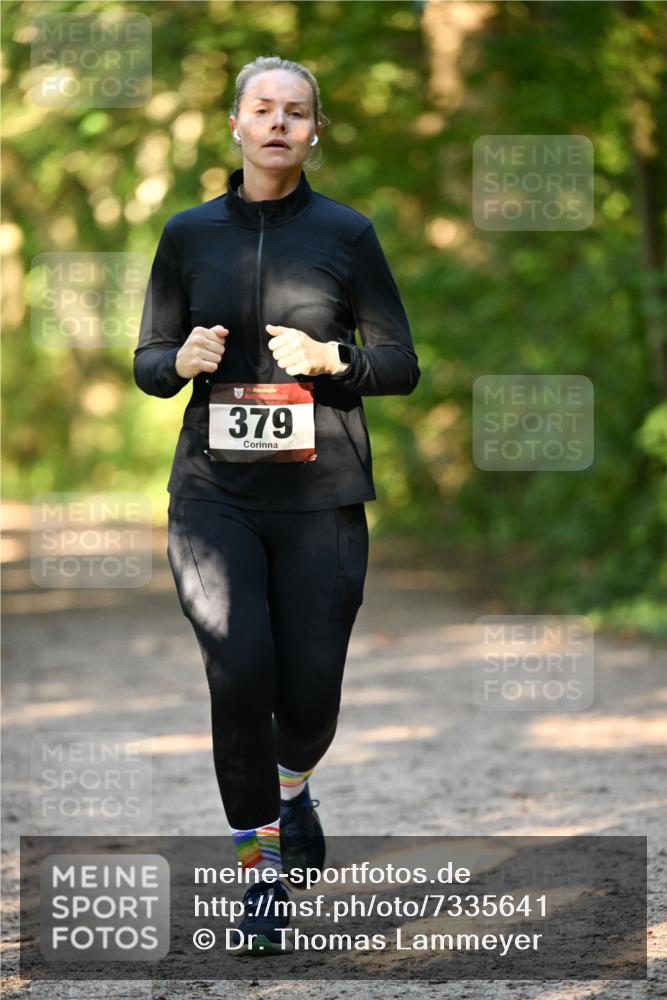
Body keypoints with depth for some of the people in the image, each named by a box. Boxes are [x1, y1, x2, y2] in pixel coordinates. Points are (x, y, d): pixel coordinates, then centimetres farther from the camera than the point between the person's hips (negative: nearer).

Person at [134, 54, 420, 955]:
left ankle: (292, 787, 38)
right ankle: (261, 869, 1)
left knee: (309, 695, -1)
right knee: (240, 676, -17)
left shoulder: (346, 232, 2)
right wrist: (182, 360, -11)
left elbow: (401, 364, 5)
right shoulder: (189, 233, 6)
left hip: (321, 498, 0)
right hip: (214, 492, 0)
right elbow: (148, 363, 12)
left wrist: (331, 360, -15)